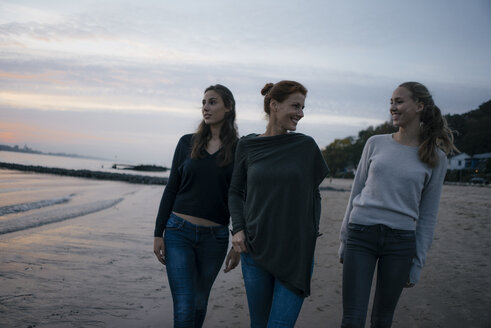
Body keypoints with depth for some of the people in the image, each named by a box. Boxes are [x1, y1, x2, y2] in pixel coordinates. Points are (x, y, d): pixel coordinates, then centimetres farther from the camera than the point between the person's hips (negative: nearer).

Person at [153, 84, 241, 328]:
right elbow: (171, 189, 5)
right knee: (184, 308, -6)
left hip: (215, 237, 0)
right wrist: (158, 233, 1)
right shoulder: (187, 143, 4)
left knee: (200, 302, 14)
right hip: (180, 232, 0)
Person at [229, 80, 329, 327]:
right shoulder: (247, 145, 3)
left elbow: (313, 194, 10)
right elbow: (235, 192, 11)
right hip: (255, 249, 1)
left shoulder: (306, 146, 1)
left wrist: (312, 232, 0)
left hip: (296, 252, -1)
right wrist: (238, 228, -2)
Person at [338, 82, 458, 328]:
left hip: (401, 241, 0)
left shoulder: (435, 159, 5)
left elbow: (428, 215, 6)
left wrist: (417, 263, 4)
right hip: (361, 235, 0)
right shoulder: (376, 143, 8)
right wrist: (344, 240, 10)